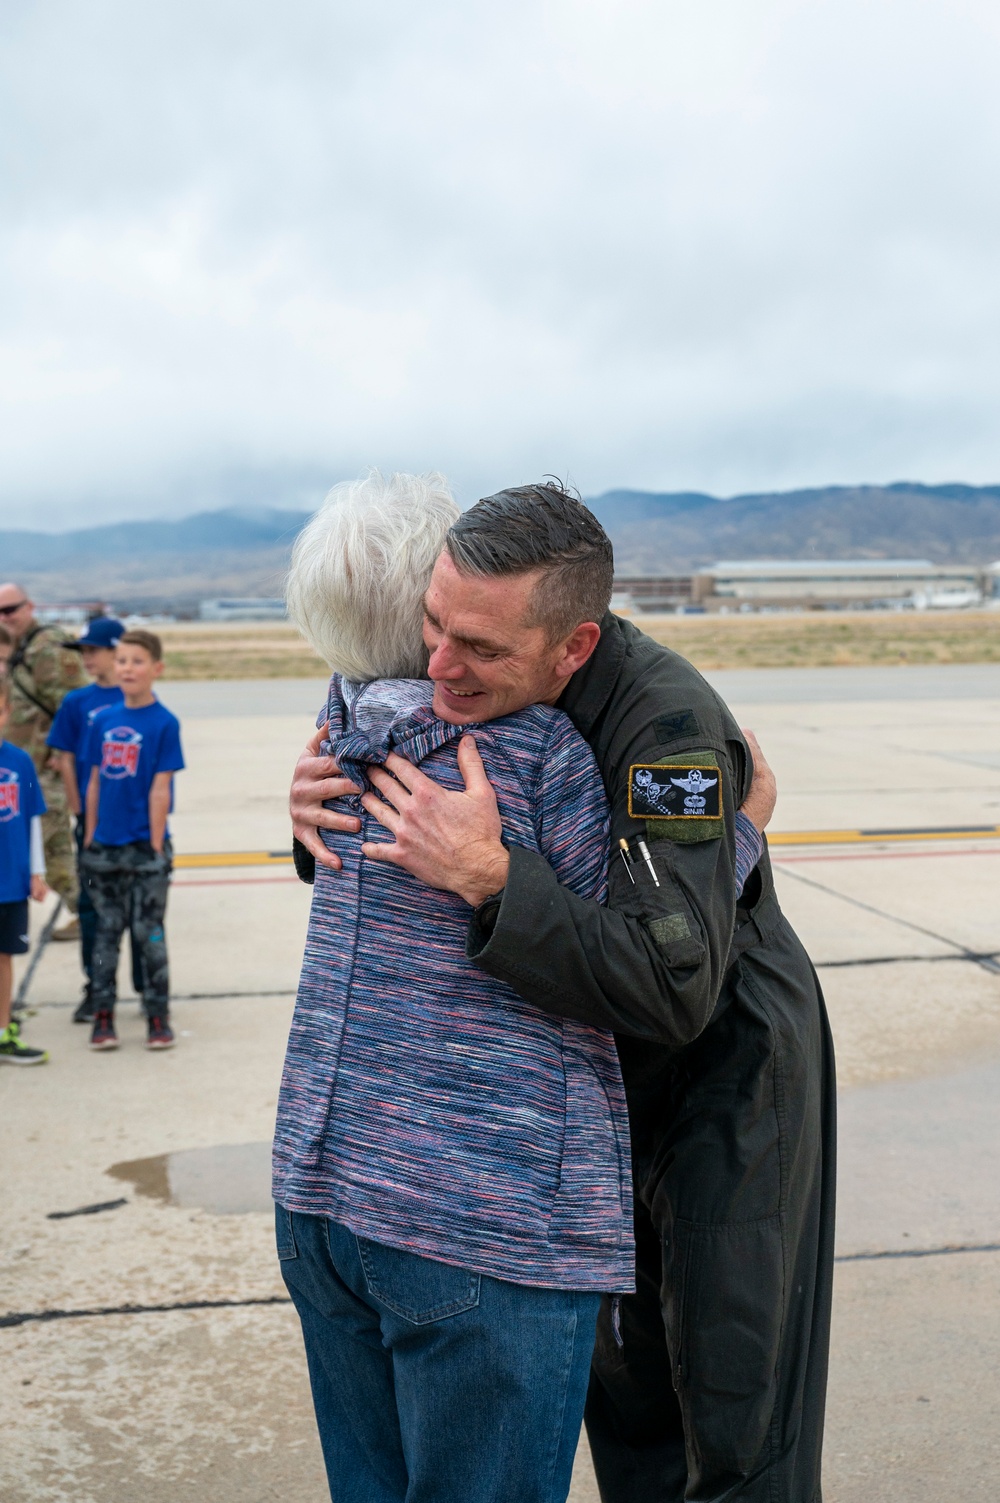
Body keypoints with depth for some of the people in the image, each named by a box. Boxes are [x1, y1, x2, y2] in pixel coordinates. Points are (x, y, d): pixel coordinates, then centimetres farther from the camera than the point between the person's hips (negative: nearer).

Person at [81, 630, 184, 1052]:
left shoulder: (164, 723, -9)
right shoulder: (103, 721, 5)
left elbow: (160, 788, -11)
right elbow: (95, 783, 8)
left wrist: (156, 846, -12)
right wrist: (89, 839, 7)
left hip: (146, 848, -4)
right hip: (105, 847, 4)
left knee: (149, 932, 4)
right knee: (106, 930, 11)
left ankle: (158, 1018, 14)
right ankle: (102, 1015, 19)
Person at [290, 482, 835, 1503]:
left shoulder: (667, 722, -34)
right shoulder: (472, 691, -11)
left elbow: (674, 988, -39)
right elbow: (386, 872, 2)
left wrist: (491, 878, -47)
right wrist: (319, 822, -20)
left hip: (726, 1066, -6)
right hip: (602, 1074, 7)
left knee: (735, 1396, 4)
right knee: (623, 1369, 19)